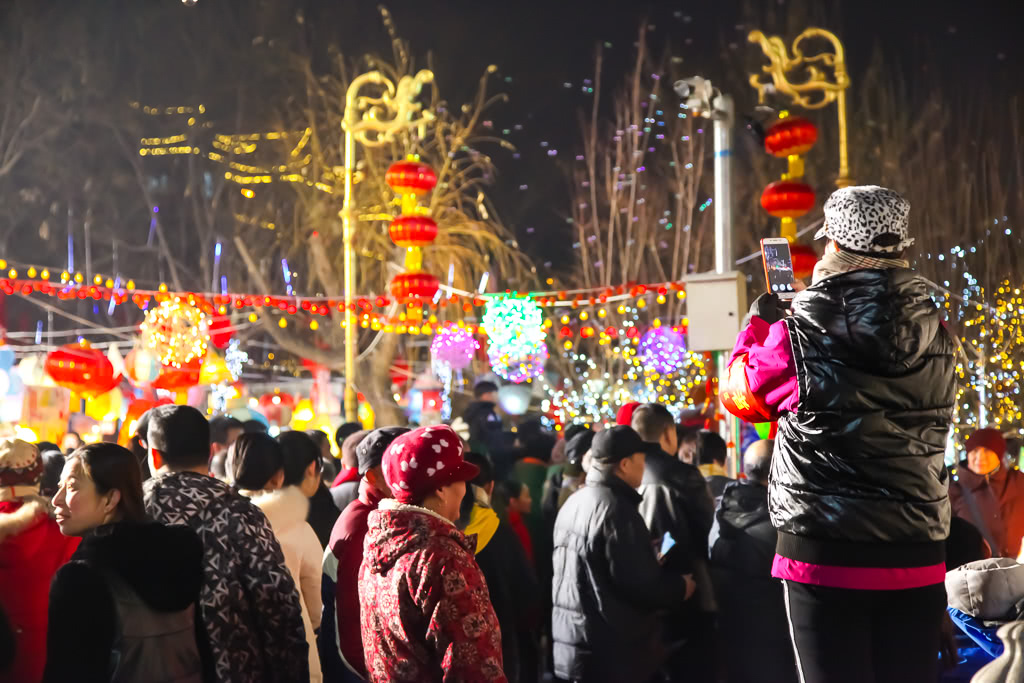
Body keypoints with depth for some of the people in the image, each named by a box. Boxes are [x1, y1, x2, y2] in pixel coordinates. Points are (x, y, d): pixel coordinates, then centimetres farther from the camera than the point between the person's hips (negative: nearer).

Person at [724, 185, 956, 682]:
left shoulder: (803, 336, -12)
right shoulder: (933, 334, 2)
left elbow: (739, 391, 6)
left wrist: (757, 325, 23)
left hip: (825, 557, -4)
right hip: (917, 561, 4)